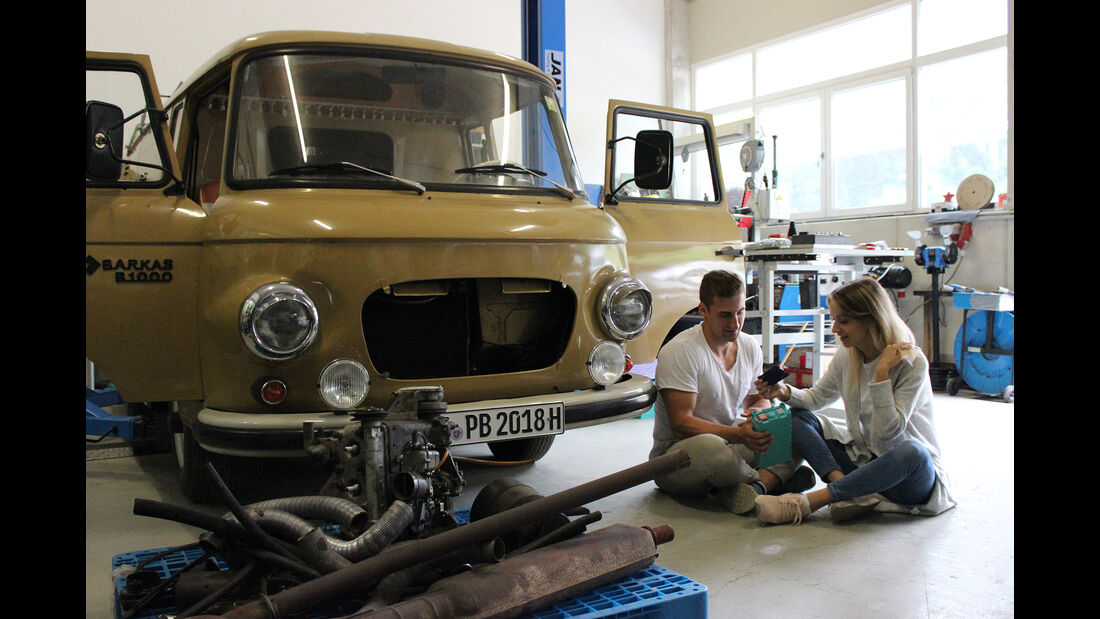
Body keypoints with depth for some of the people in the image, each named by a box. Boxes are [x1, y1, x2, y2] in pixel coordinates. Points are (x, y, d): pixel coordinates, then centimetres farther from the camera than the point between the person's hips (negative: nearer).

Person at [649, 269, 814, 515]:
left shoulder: (750, 347, 6)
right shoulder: (679, 352, -17)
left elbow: (758, 398, 20)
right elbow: (681, 424, -22)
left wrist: (758, 411, -7)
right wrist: (739, 434, -34)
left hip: (731, 445, 7)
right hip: (675, 452, -6)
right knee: (712, 449, -41)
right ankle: (772, 479, -11)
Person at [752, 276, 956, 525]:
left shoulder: (912, 362, -16)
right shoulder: (846, 356, 1)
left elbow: (889, 431, -22)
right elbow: (816, 397, 13)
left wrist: (882, 372, -26)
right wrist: (786, 392, -8)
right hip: (862, 458, 6)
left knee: (911, 451, -41)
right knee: (796, 418, -7)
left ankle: (807, 502, -39)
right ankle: (853, 493, -29)